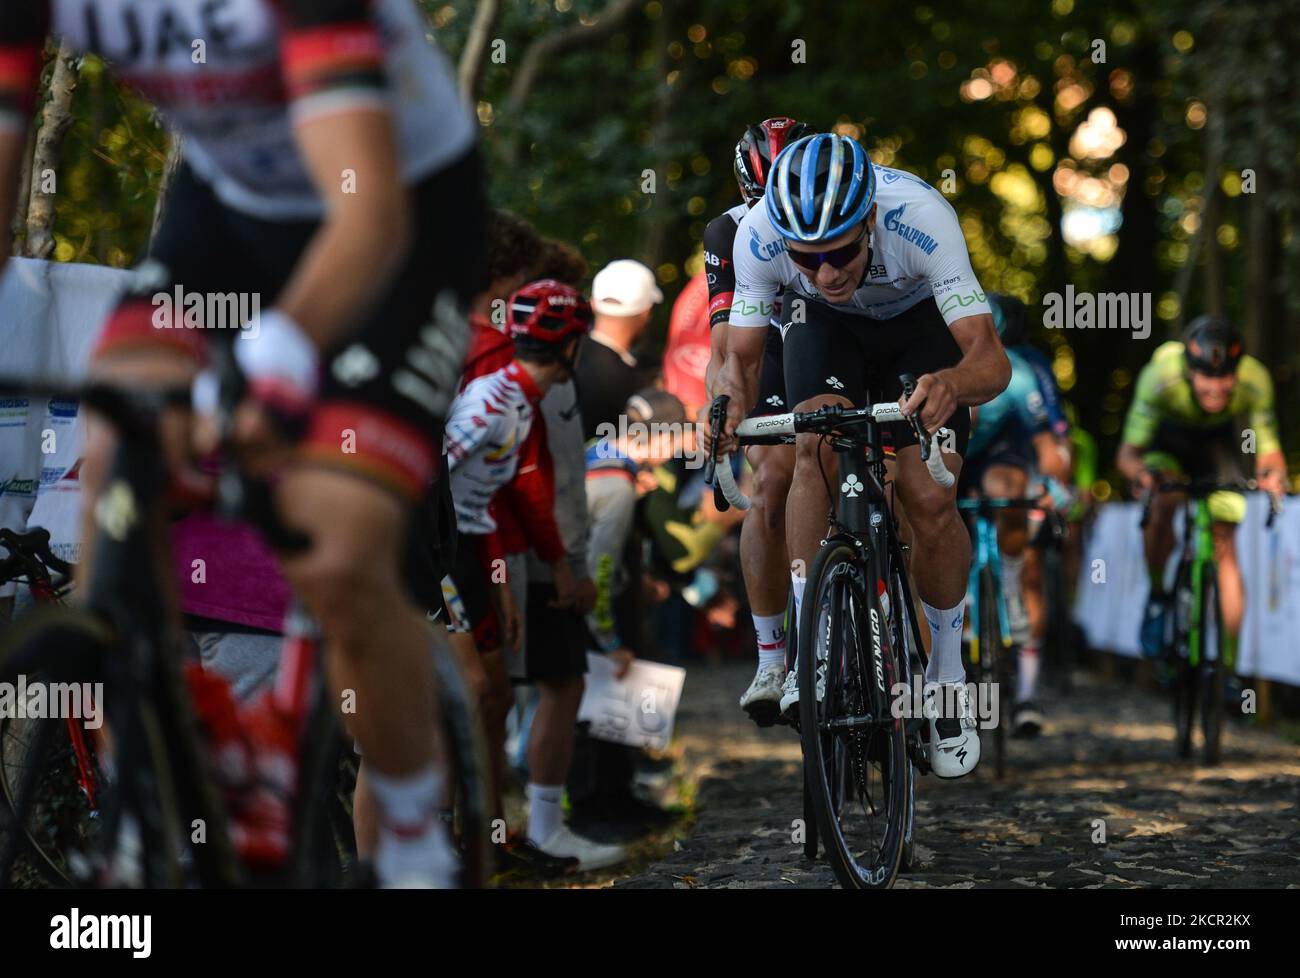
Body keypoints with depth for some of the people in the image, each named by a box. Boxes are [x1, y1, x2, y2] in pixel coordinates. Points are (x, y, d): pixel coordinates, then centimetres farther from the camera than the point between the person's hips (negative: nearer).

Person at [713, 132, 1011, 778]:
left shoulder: (920, 217, -40)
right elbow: (740, 360, -23)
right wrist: (728, 403, -47)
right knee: (817, 445, -28)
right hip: (827, 327, 1)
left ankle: (947, 672, 8)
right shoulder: (759, 235, -34)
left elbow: (992, 360, -43)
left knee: (930, 500, -15)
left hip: (920, 323, -1)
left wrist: (951, 383, -66)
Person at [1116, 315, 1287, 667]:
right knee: (1162, 505, -31)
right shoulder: (1161, 377, -39)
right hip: (1165, 440, -1)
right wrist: (1140, 472, -58)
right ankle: (1157, 596, -5)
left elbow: (1268, 451, -28)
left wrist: (1272, 472, -52)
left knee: (1224, 547, -9)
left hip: (1217, 443, 1)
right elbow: (1127, 453, -35)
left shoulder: (1254, 381, -34)